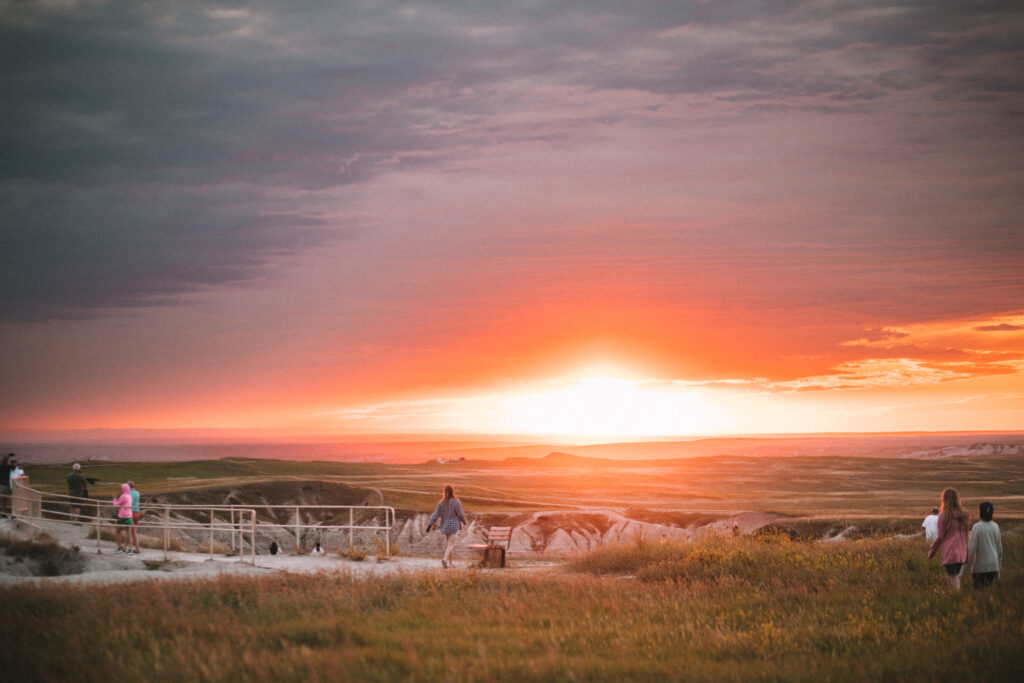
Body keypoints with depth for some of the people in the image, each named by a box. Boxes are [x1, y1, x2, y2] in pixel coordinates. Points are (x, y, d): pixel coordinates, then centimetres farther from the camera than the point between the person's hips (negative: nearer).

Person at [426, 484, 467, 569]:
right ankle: (445, 559, -28)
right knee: (451, 545, -7)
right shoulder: (456, 502, -12)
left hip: (444, 525, 5)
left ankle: (449, 562, 18)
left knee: (449, 544, 18)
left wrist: (429, 524, -3)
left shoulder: (441, 502, 0)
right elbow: (460, 514, -8)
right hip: (453, 525, -5)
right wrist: (465, 521, 11)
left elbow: (436, 514, -4)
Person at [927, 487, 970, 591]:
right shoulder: (964, 515, 8)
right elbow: (966, 535, 12)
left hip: (950, 553, -6)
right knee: (956, 578, 15)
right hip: (962, 553, 6)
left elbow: (940, 537, -6)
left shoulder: (944, 515, -7)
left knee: (952, 581, -5)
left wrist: (931, 551, 5)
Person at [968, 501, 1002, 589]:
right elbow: (999, 547, 12)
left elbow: (972, 548, -13)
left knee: (979, 589, 2)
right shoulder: (995, 527, 3)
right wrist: (999, 564, 22)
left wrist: (970, 561, 1)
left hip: (980, 566, -5)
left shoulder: (977, 527, -14)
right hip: (993, 565, 5)